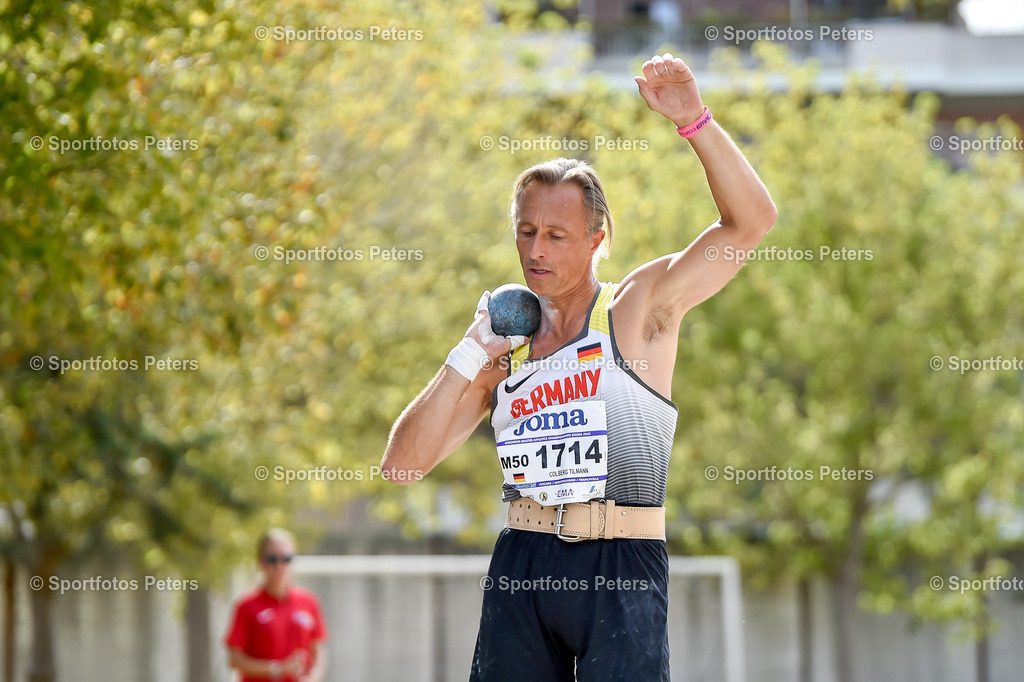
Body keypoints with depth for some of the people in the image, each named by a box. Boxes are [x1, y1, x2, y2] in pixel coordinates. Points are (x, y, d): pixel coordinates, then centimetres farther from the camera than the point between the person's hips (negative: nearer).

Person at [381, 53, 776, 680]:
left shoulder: (639, 308, 5)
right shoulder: (504, 347, 15)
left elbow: (751, 221, -6)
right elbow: (403, 461, 10)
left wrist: (694, 120, -17)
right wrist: (470, 358, 1)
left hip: (623, 561, -4)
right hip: (523, 561, 4)